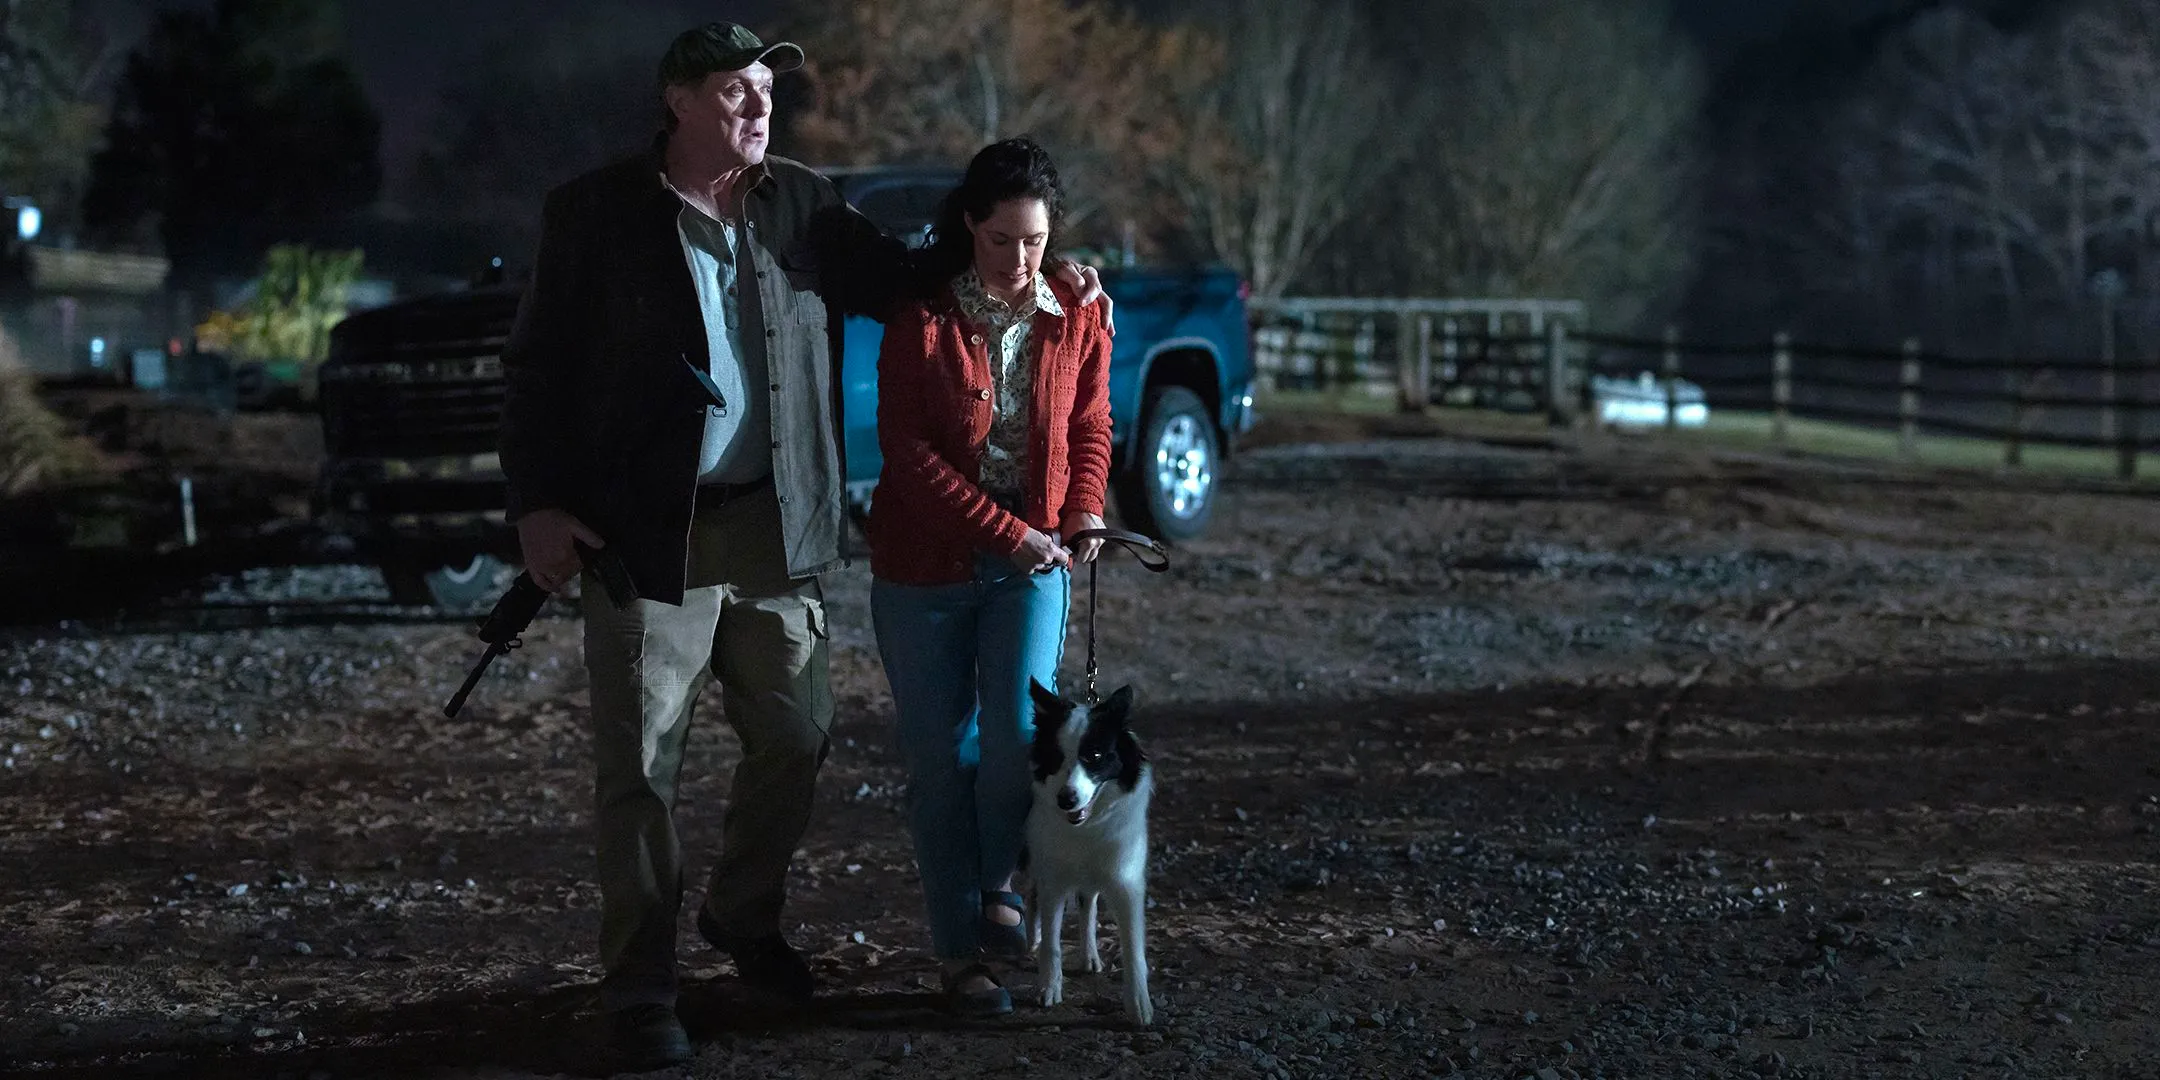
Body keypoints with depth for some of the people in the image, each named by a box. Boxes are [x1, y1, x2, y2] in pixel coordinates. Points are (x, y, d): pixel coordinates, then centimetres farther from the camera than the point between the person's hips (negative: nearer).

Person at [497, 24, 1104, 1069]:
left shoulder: (805, 206, 7)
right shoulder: (597, 213, -3)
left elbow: (903, 276, 15)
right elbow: (537, 365, -1)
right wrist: (538, 504, -9)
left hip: (776, 526, 4)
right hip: (651, 534, -4)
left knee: (794, 739, 14)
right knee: (640, 768, 0)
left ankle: (743, 916, 38)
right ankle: (639, 992, 9)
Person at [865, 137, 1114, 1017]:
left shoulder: (1076, 320, 4)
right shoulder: (922, 318, -6)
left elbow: (1091, 431, 15)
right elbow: (906, 450, -11)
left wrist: (1083, 515, -4)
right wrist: (1006, 533, -15)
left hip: (1034, 559, 2)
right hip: (926, 565, -1)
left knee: (1020, 730, -18)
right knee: (942, 761, 2)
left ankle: (999, 881, 10)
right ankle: (961, 953, 13)